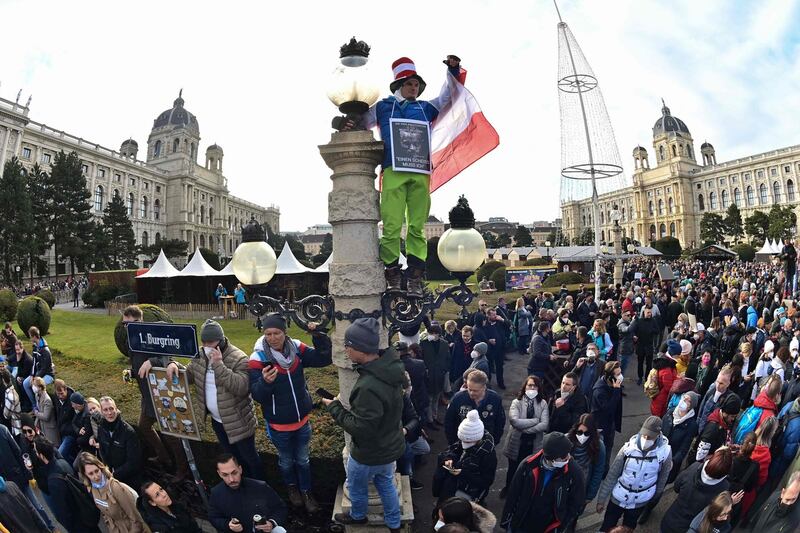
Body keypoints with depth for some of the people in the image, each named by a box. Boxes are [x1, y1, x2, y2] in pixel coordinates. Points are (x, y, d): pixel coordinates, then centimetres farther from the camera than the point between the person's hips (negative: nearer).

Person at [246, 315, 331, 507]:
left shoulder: (296, 348, -11)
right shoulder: (258, 358, -21)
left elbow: (323, 359, -10)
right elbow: (257, 395, -23)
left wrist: (319, 336, -24)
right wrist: (265, 382, -45)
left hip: (302, 420, 2)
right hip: (279, 425, -2)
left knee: (303, 460, 21)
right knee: (286, 461, 23)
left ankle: (306, 491, 43)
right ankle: (292, 487, 50)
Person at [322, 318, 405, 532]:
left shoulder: (369, 387, -42)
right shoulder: (390, 368, -12)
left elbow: (360, 428, -32)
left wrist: (335, 408, -20)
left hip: (370, 453, -7)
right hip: (389, 445, 7)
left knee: (356, 485, 24)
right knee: (385, 483, 29)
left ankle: (358, 516, 51)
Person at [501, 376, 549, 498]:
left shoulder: (543, 403, -5)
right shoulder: (516, 402, -11)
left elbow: (545, 425, -15)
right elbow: (514, 421, -26)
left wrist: (525, 429, -21)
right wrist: (535, 420, -20)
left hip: (535, 444, 1)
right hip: (517, 442, -1)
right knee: (513, 469, 18)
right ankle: (508, 488, 44)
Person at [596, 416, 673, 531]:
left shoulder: (665, 452, -22)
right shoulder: (629, 447, -22)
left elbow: (663, 477, -1)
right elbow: (612, 475, -13)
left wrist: (656, 495, 14)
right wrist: (602, 499, -8)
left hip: (640, 501, 0)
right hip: (618, 497, 0)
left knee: (628, 528, 24)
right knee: (607, 527, 16)